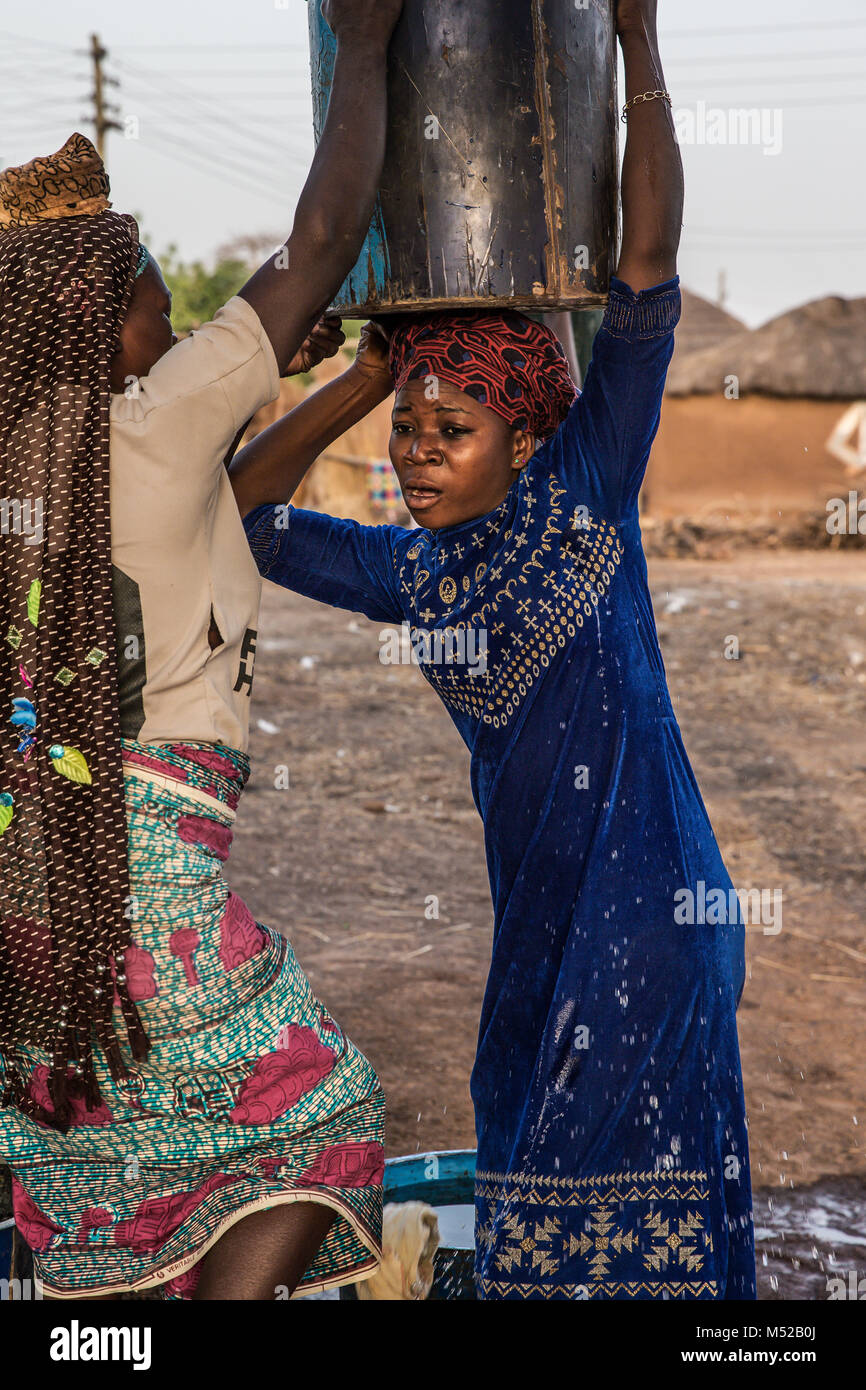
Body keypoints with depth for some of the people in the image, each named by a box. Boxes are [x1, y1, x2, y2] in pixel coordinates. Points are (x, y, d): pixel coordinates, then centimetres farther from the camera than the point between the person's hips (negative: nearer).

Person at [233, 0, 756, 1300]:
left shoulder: (587, 495, -7)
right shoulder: (410, 573, 7)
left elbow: (646, 273, -13)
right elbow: (241, 511, 13)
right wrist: (368, 376, 8)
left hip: (648, 902, -6)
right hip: (537, 913, 6)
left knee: (629, 1215, 0)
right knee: (534, 1184, 15)